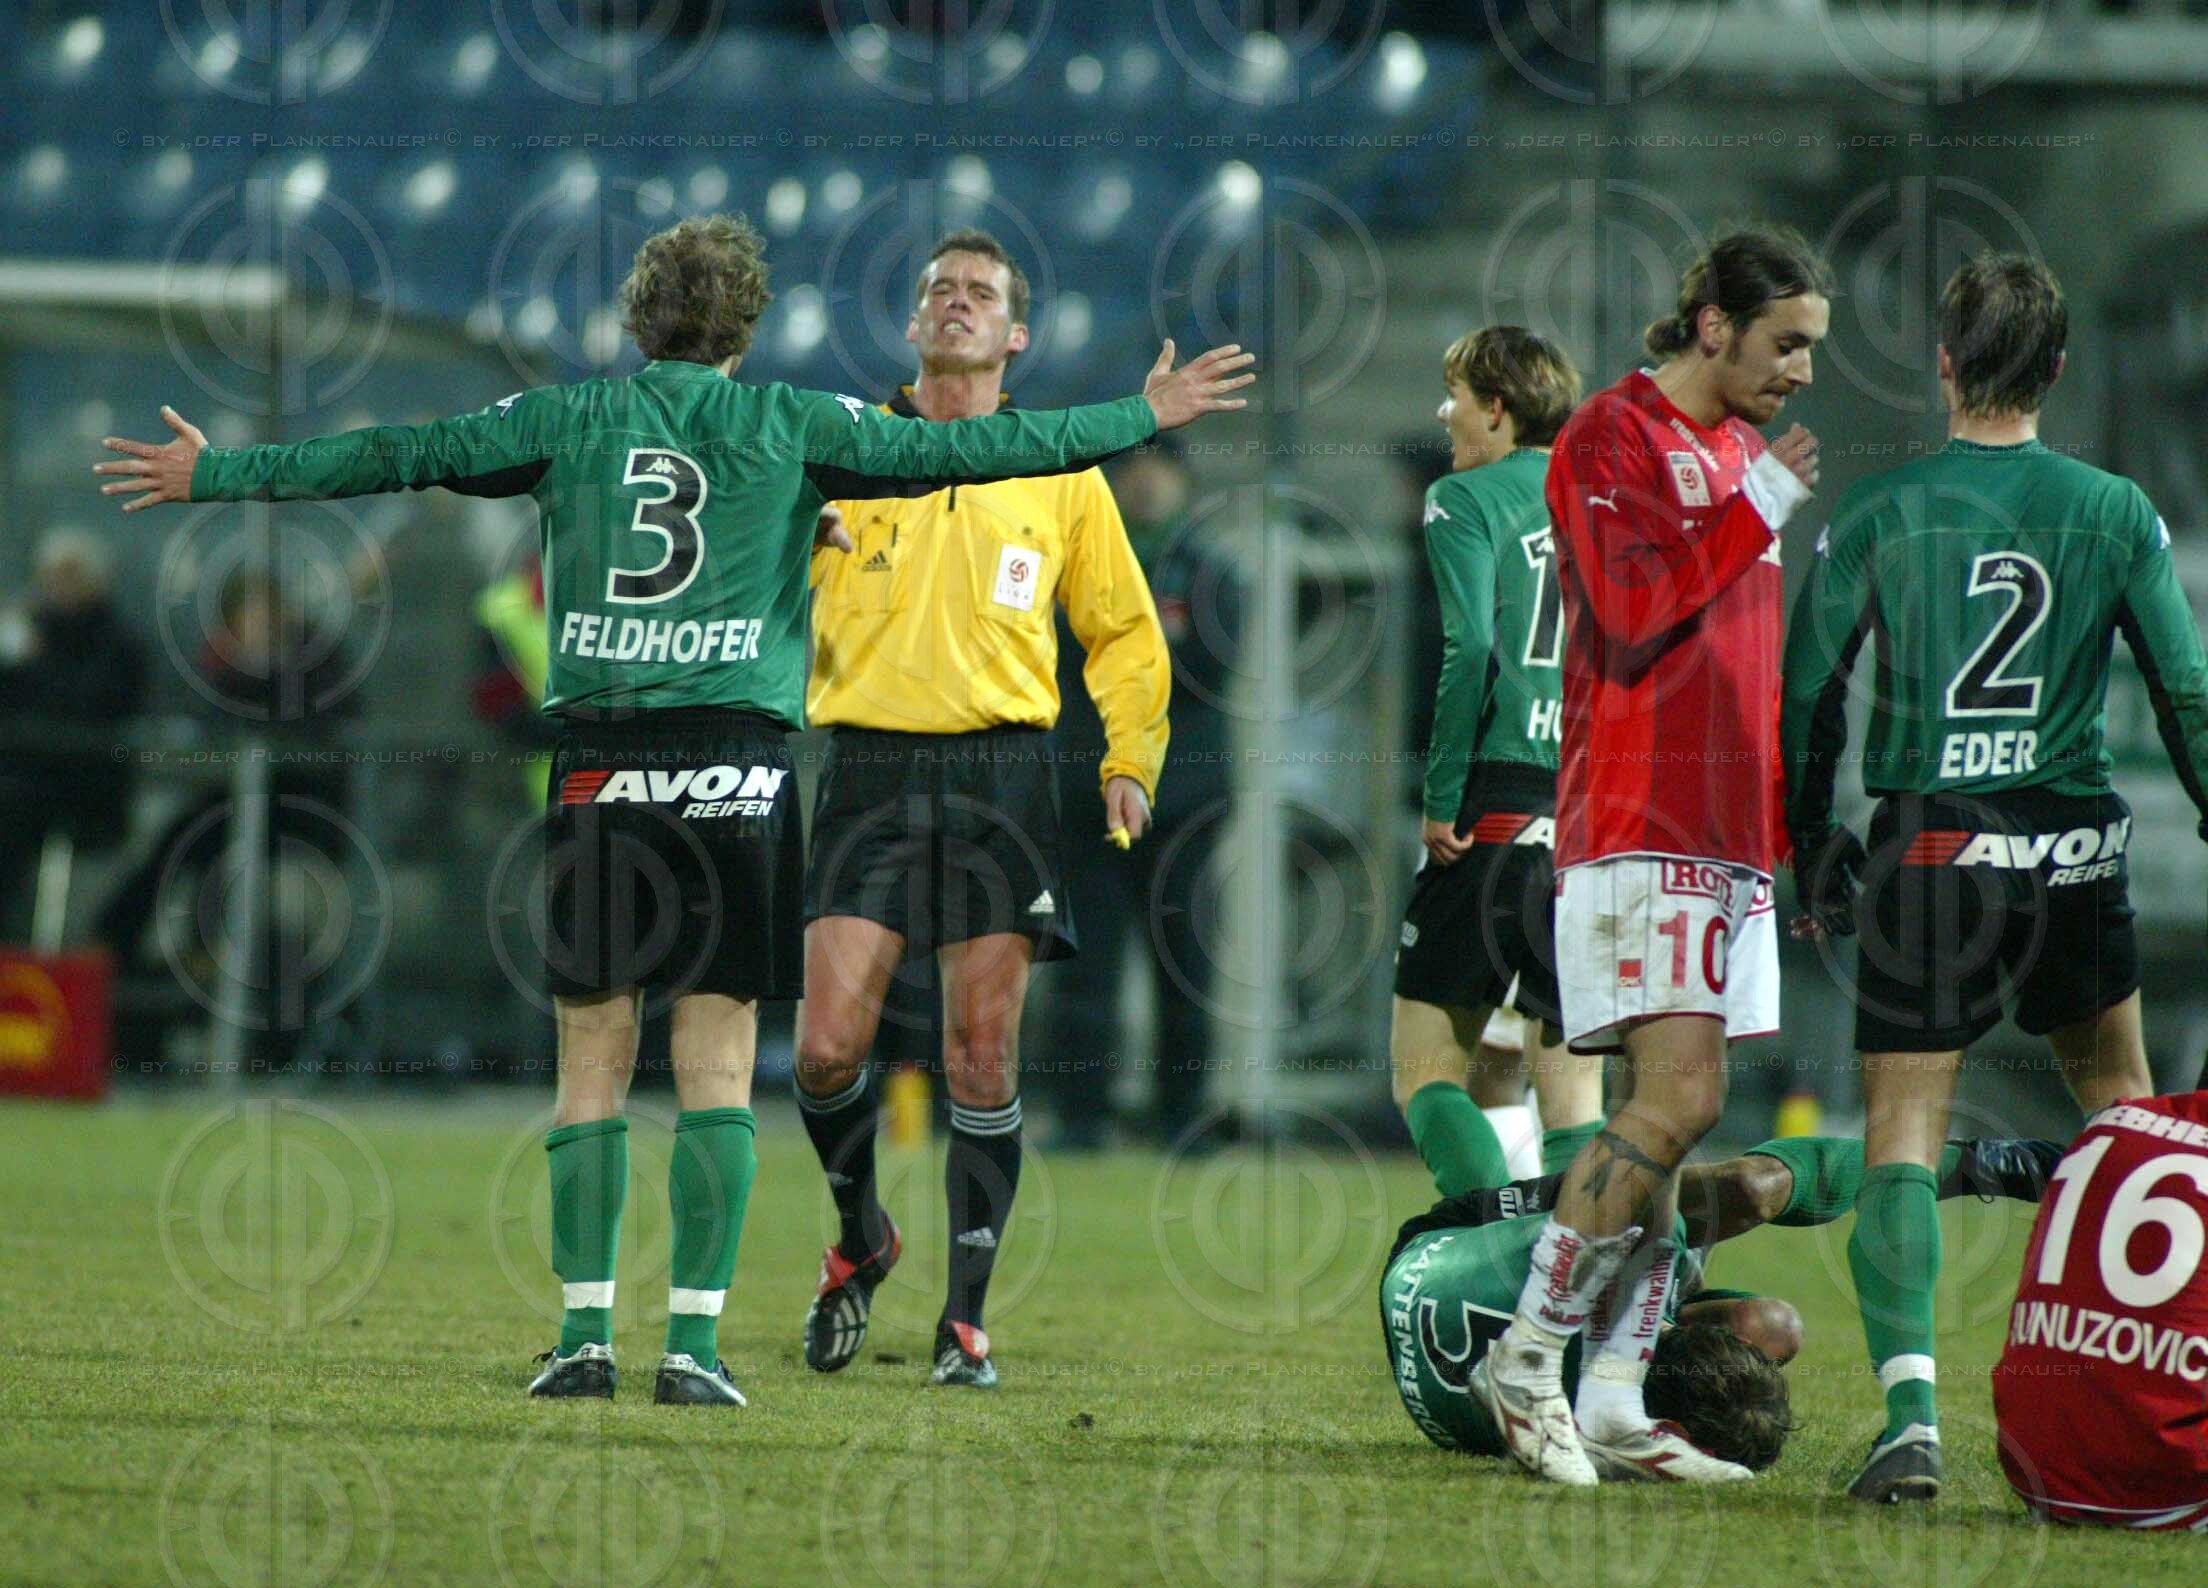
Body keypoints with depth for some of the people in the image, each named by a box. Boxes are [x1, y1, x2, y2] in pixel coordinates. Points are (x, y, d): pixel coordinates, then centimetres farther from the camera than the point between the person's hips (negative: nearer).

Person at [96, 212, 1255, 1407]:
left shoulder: (568, 419, 8)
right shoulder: (793, 425, 4)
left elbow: (392, 457, 12)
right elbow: (961, 450, 7)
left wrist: (214, 476, 22)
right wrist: (1146, 417, 17)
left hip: (600, 769, 1)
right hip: (736, 770, -1)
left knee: (591, 1065, 5)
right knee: (718, 1067, 0)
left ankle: (584, 1336, 1)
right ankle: (693, 1342, -5)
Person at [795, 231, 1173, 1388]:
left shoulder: (1062, 472, 11)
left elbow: (1124, 632, 19)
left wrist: (1132, 759, 7)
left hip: (1000, 772, 0)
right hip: (868, 767, 0)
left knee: (982, 1060, -3)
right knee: (829, 1044, -9)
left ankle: (965, 1315, 5)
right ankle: (860, 1239, 19)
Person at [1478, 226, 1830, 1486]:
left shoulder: (1745, 454, 21)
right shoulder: (1614, 438, -5)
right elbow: (1628, 615, -17)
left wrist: (1794, 815, 23)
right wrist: (1757, 511, -16)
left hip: (1731, 835, 8)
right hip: (1643, 826, -8)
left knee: (1665, 1114, 5)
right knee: (1681, 1100, -17)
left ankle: (1617, 1403, 5)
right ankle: (1528, 1359, -11)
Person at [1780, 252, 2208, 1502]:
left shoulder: (1881, 514, -3)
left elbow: (1807, 699, -1)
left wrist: (1816, 858, 9)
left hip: (1929, 848, -2)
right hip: (2074, 845, 2)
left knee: (1903, 1133, -2)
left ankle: (1911, 1412, -18)